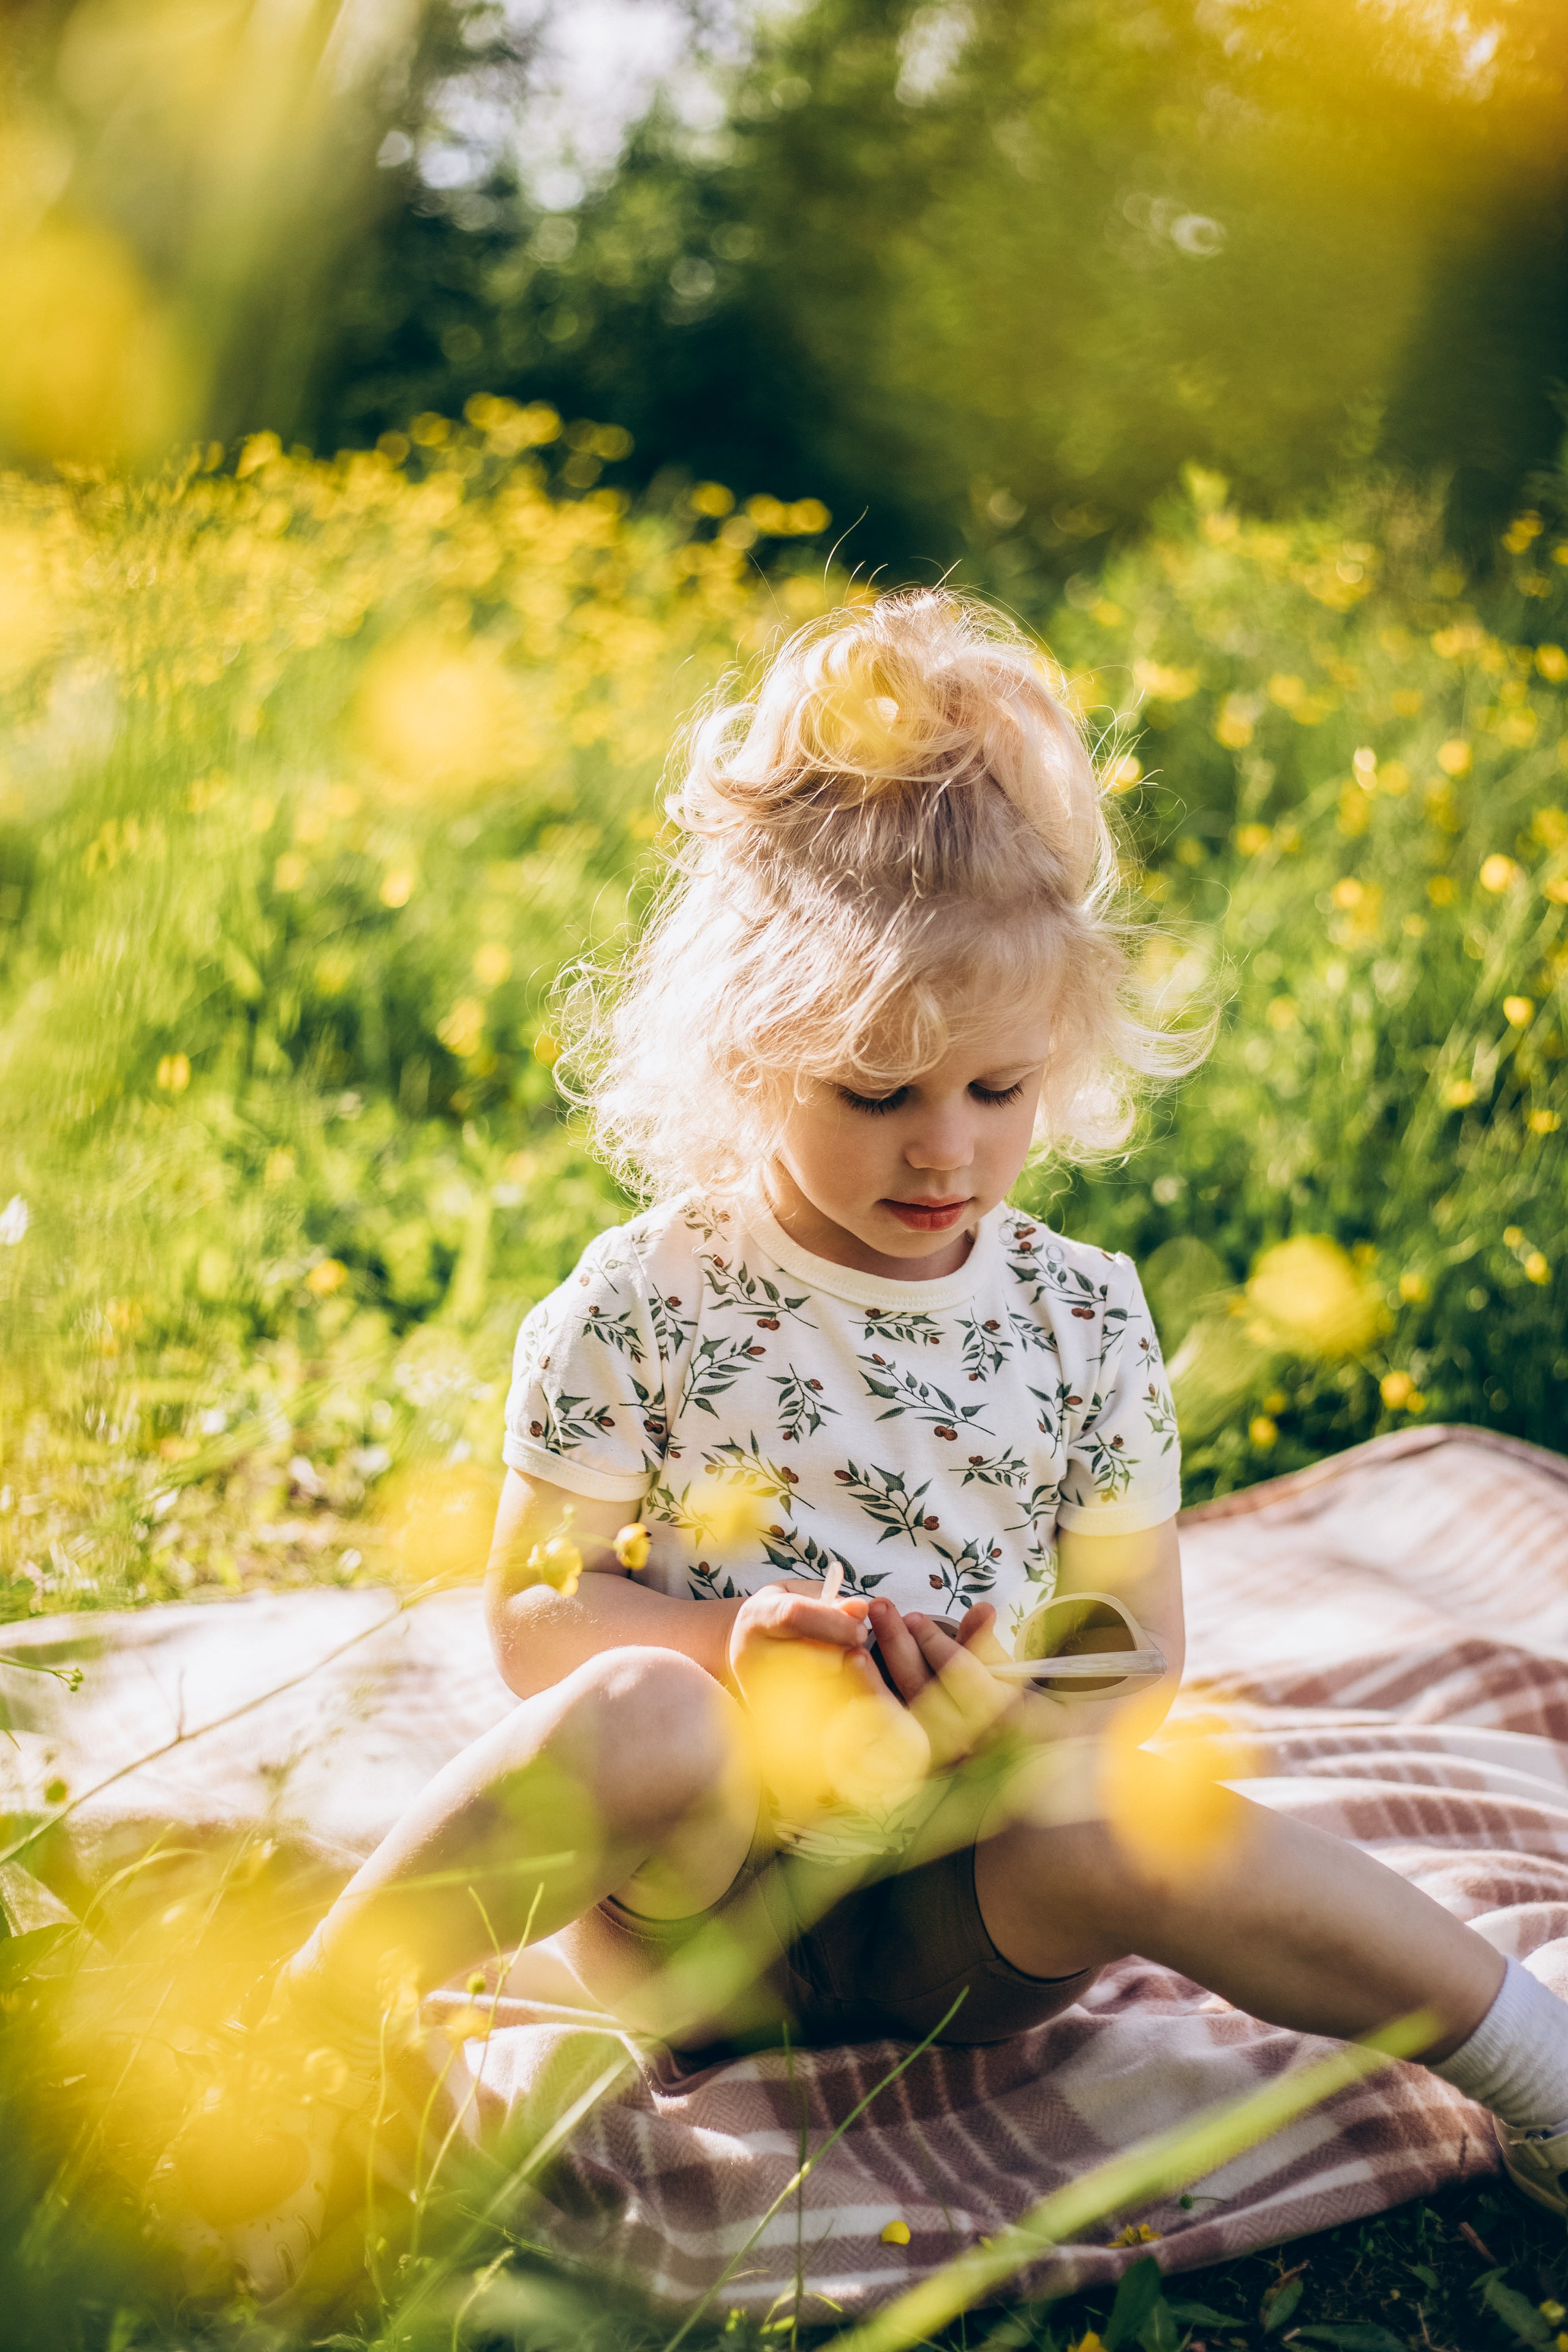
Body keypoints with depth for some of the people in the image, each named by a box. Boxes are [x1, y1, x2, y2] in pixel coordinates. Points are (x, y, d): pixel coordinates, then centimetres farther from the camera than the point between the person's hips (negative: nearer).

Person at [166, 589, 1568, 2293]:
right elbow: (531, 1614, -4)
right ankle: (301, 2026, -21)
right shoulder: (641, 1307, -7)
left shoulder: (1083, 1316, 1)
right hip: (696, 1899, -1)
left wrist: (1022, 1708, -20)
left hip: (956, 1915, 2)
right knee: (642, 1714, -34)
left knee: (1102, 1833, -32)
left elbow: (1138, 1657, 4)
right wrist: (729, 1638, -24)